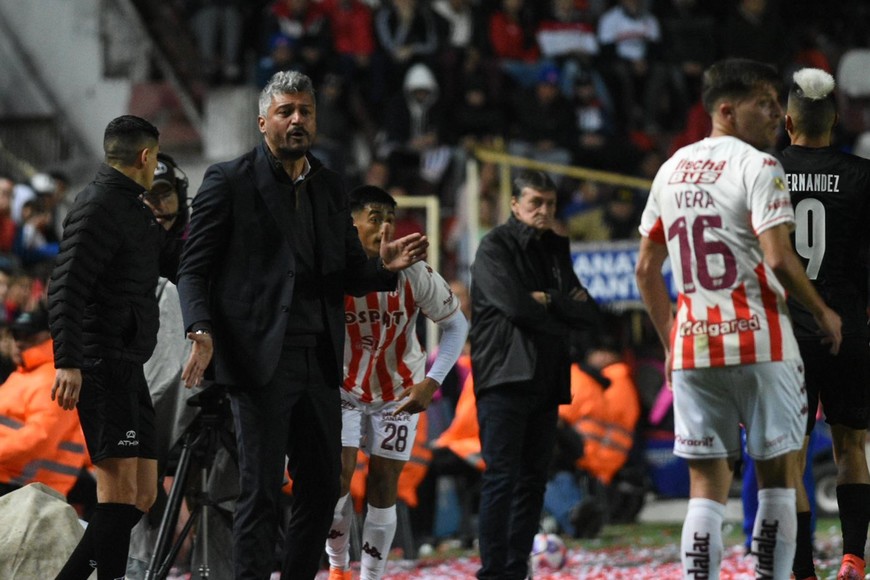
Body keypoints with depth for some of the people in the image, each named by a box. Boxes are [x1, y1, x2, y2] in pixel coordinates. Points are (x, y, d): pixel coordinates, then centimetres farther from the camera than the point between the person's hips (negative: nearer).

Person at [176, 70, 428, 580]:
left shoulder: (331, 188, 15)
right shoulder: (229, 181, -1)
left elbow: (349, 273, 19)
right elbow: (195, 269, -3)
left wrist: (385, 266, -4)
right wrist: (201, 332, -20)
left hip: (320, 361, 6)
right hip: (261, 360, -6)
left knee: (323, 489, 8)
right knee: (262, 492, -6)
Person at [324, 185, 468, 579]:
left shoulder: (415, 274, -19)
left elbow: (456, 325, -7)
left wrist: (431, 382, -16)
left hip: (399, 393, 1)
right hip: (343, 386, -1)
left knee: (383, 484, 1)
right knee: (337, 476, -13)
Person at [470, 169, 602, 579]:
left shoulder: (555, 251, 19)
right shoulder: (495, 248, -1)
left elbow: (589, 314, 9)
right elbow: (515, 304, -16)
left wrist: (549, 300, -8)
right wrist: (566, 311, -3)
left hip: (546, 381, 7)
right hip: (505, 379, -7)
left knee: (533, 480, 6)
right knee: (502, 477, -11)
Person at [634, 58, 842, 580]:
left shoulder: (672, 169, 14)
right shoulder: (757, 166, -7)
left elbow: (647, 269, 16)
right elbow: (778, 259, -16)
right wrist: (824, 313, -2)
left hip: (692, 346, 5)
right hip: (760, 342, -5)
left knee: (707, 486, 6)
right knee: (778, 476, 4)